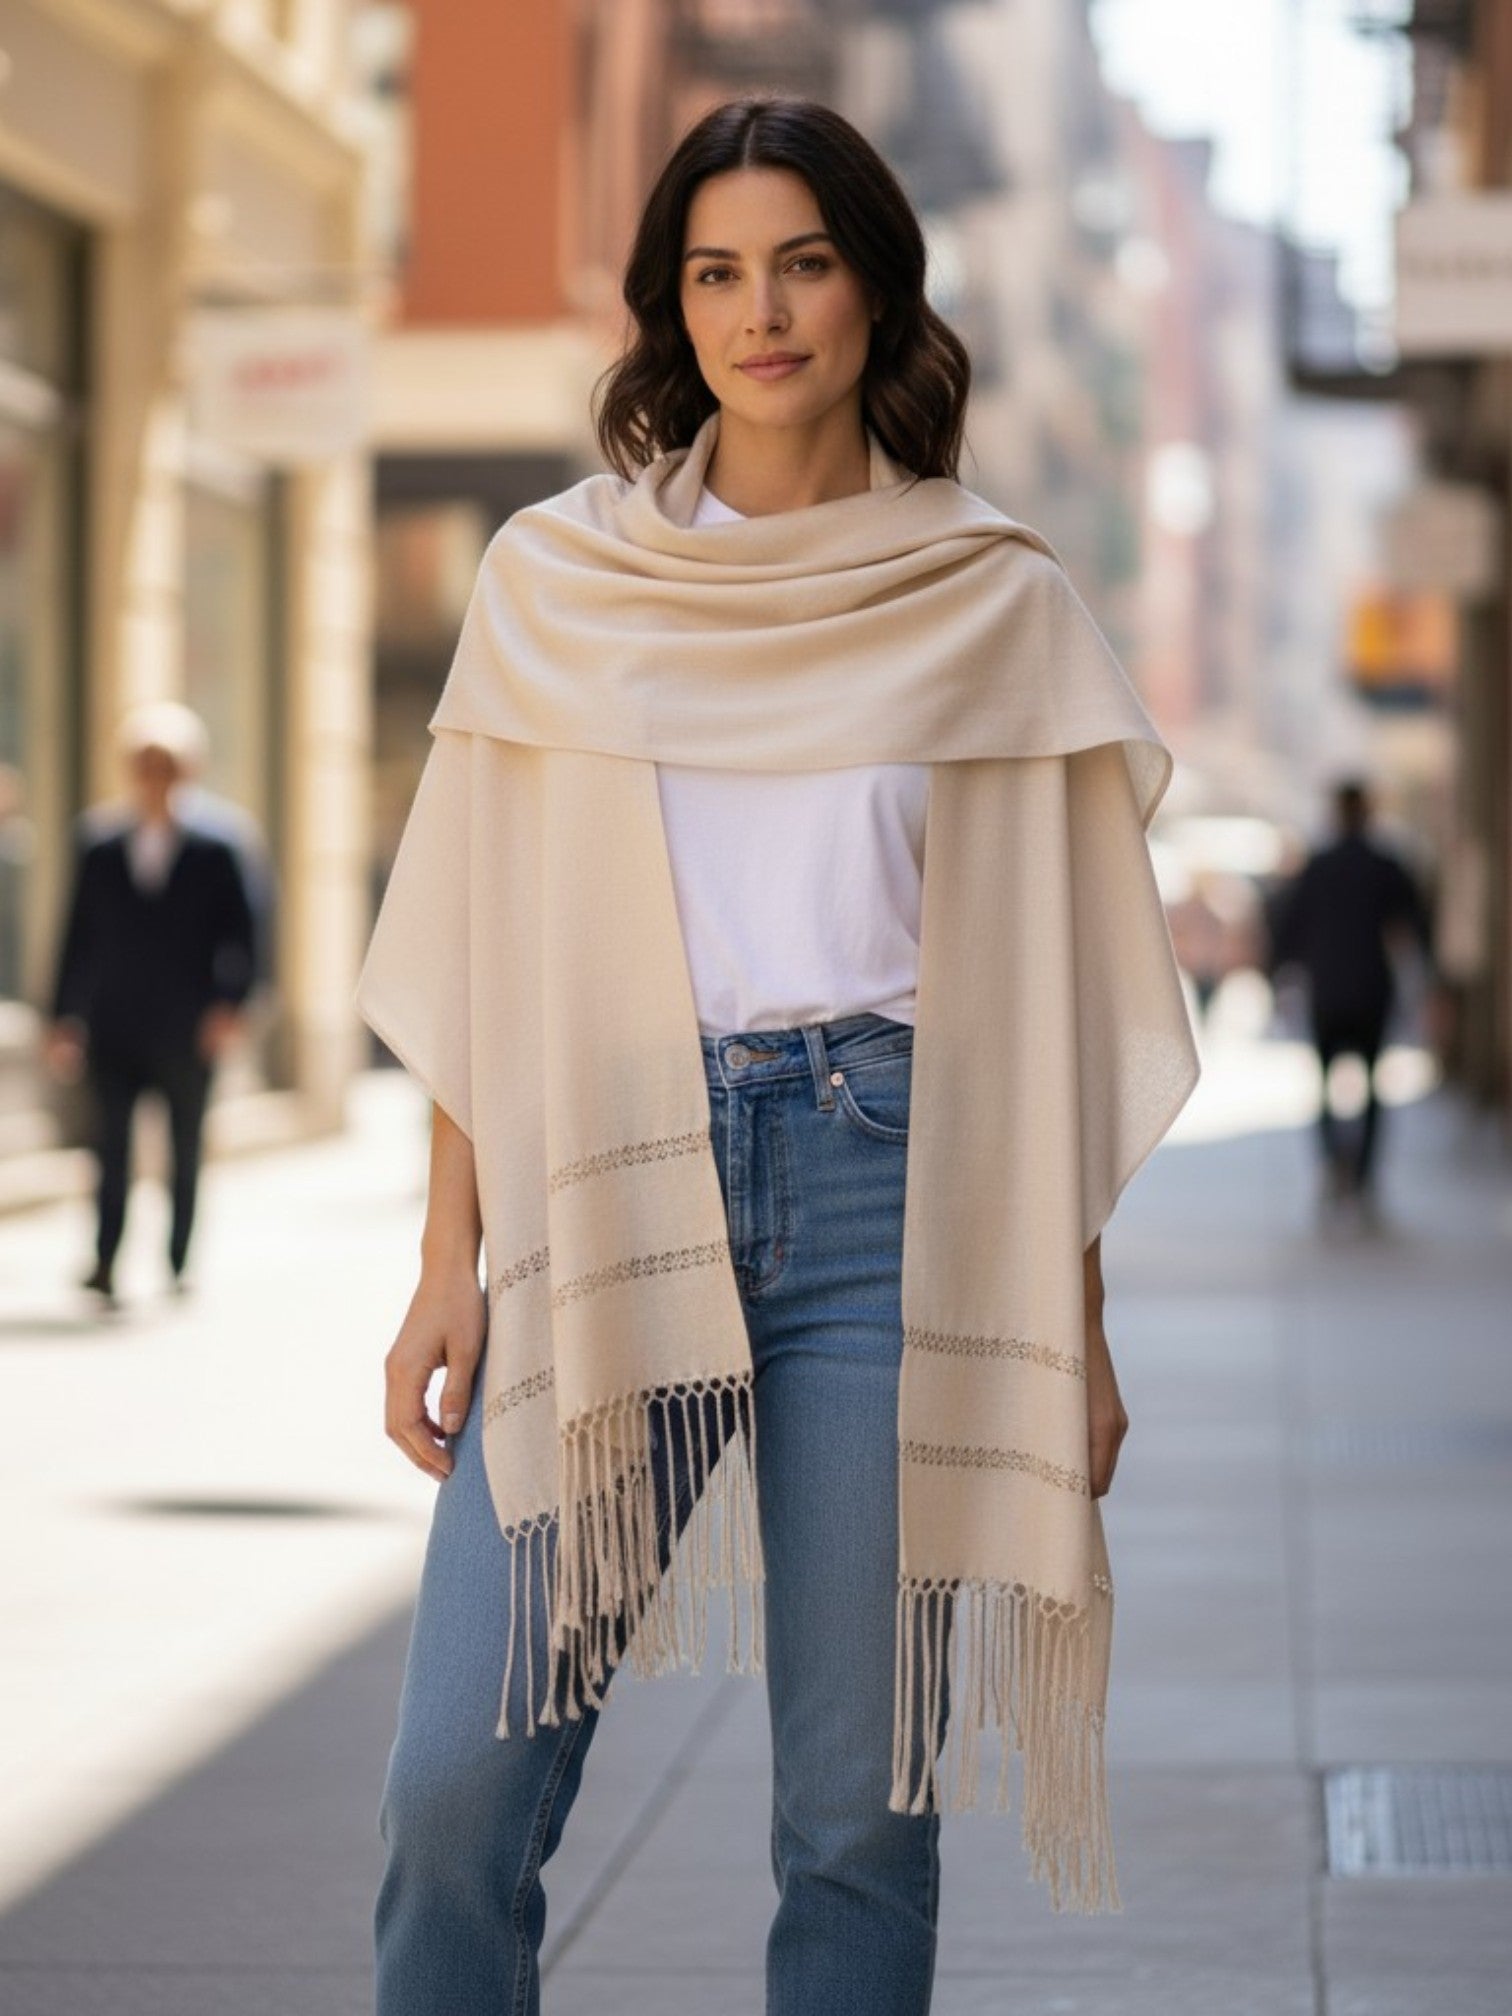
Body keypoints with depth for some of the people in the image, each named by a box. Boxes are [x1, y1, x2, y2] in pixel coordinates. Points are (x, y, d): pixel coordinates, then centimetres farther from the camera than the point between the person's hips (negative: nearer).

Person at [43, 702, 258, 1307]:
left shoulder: (214, 852, 1)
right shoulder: (100, 850, 7)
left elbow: (241, 935, 1)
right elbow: (79, 938, 10)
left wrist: (230, 1005, -11)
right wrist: (63, 1019, 7)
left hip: (187, 1030, -1)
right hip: (114, 1027, 1)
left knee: (186, 1149, 7)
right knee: (111, 1143, -11)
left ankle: (178, 1265, 17)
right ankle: (105, 1264, -17)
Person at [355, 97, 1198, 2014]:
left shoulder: (998, 606, 6)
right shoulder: (553, 581, 9)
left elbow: (1056, 987, 7)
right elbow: (484, 953, 9)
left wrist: (1073, 1323, 4)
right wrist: (447, 1264, 2)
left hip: (891, 1194, -1)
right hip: (606, 1193, 1)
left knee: (858, 1803, 1)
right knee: (460, 1779, -7)